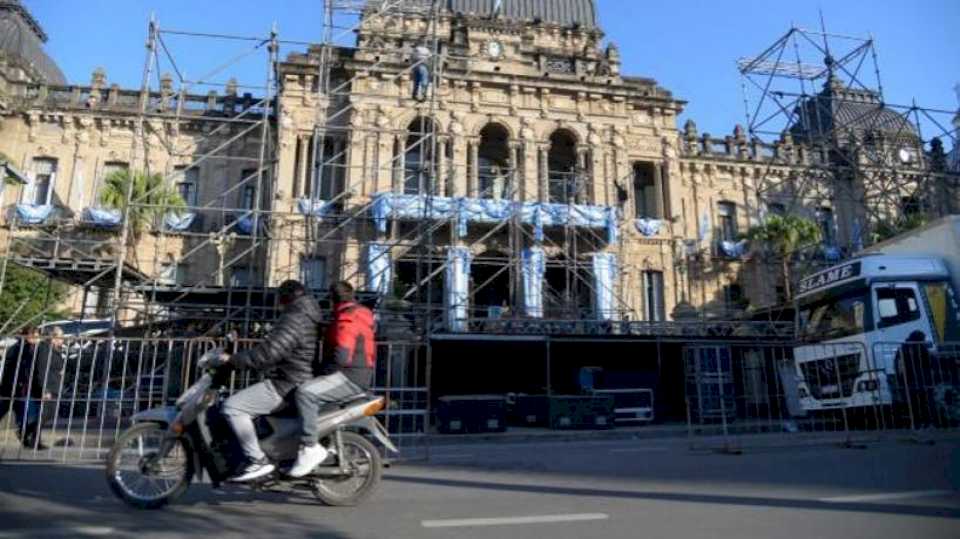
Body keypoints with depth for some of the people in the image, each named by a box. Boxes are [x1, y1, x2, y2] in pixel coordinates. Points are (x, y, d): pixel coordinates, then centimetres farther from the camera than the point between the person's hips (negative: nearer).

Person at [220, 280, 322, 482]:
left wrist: (233, 360, -15)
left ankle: (258, 461, -15)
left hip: (286, 386, -11)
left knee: (232, 406, -15)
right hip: (301, 382, 11)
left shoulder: (294, 320, -17)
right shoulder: (310, 319, 15)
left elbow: (268, 352, -25)